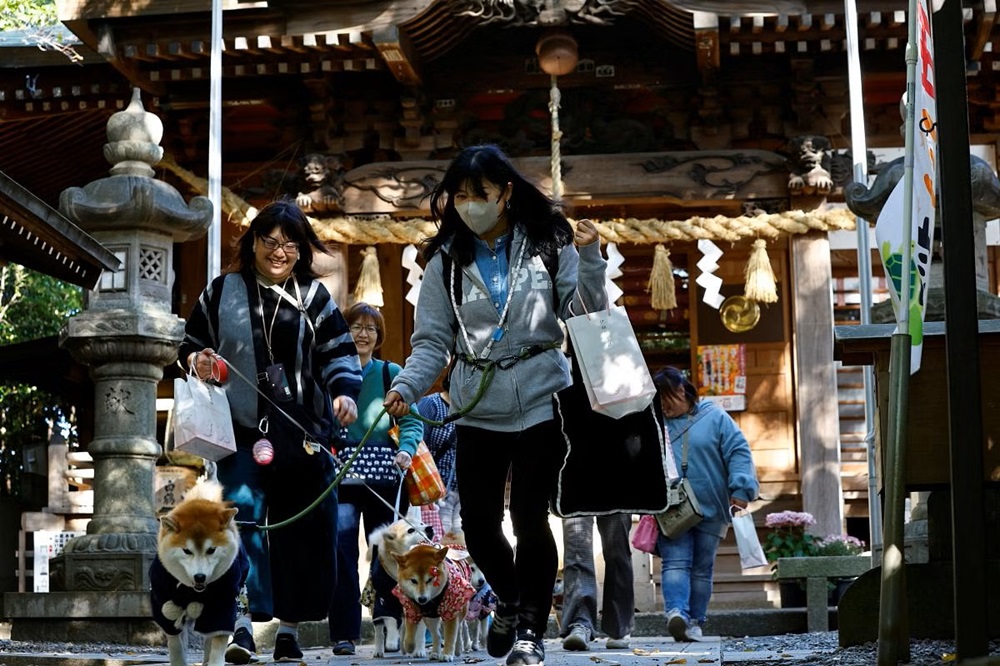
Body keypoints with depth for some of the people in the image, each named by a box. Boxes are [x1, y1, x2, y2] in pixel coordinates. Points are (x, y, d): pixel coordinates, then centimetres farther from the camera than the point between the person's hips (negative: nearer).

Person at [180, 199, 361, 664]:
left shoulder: (313, 296, 11)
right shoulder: (222, 292, 9)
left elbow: (340, 354, 7)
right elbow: (191, 344, 14)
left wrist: (345, 391, -10)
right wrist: (197, 361, -8)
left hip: (302, 429, 1)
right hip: (243, 428, -1)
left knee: (300, 526, 3)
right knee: (243, 516, -14)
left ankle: (290, 626, 13)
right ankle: (244, 621, -14)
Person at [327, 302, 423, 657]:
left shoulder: (391, 373, 10)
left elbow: (412, 421, 3)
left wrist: (405, 449, -15)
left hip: (384, 478, 1)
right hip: (340, 475, -1)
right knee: (341, 550, -10)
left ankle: (389, 625, 12)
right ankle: (344, 633, -6)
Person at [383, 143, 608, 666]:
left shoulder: (547, 247, 0)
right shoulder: (447, 262, 5)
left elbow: (589, 318, -2)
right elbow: (433, 341, 2)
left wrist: (589, 259, -17)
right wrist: (406, 387, -14)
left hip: (539, 402, -2)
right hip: (477, 410, 3)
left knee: (529, 517, -6)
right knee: (478, 524, 6)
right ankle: (509, 599, 35)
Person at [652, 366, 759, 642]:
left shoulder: (715, 418, 3)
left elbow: (738, 452, -2)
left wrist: (741, 488, -14)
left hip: (710, 509, 0)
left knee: (702, 568, 5)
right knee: (675, 562, -15)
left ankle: (694, 622, 11)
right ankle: (676, 612, -30)